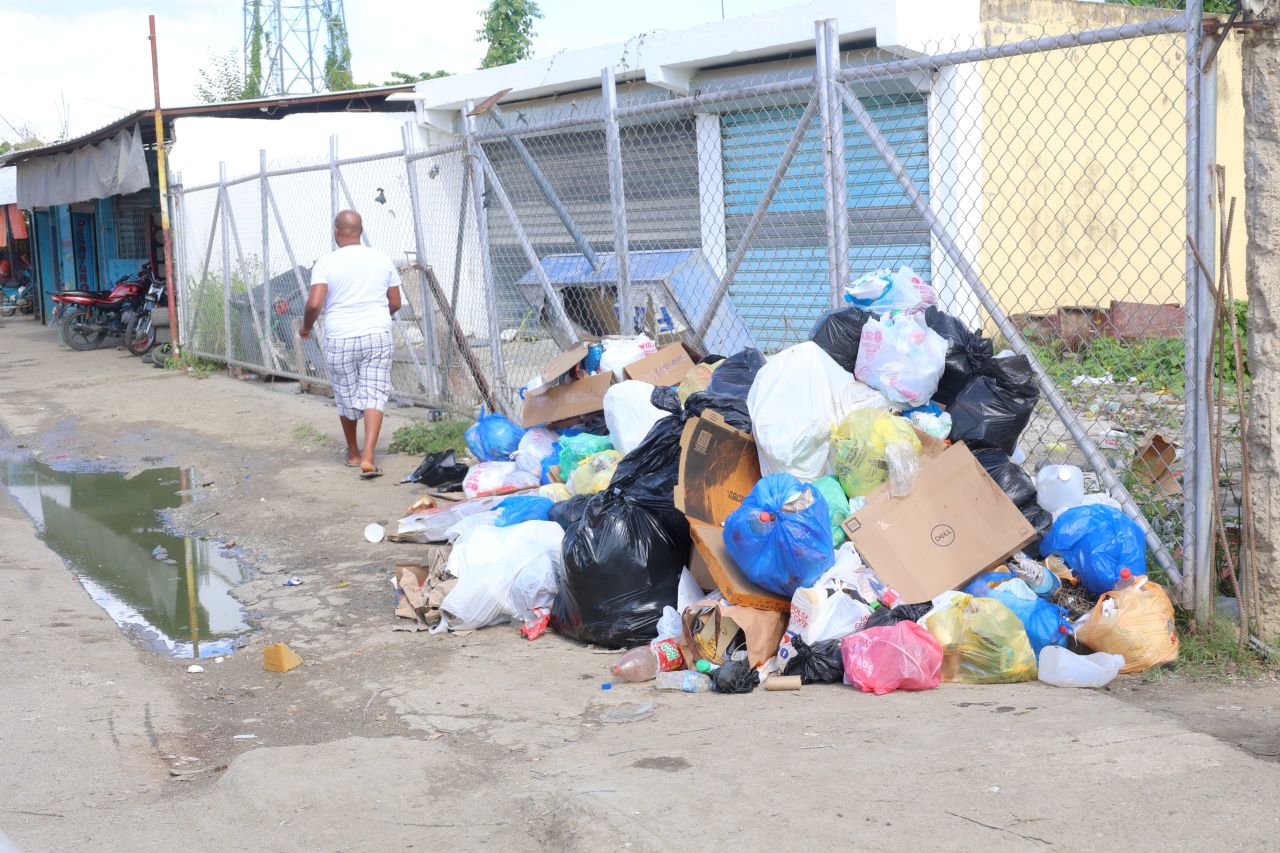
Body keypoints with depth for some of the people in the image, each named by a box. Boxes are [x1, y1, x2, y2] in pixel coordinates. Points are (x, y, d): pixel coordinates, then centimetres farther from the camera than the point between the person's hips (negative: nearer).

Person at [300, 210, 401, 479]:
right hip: (378, 337, 1)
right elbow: (395, 303, 10)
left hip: (340, 341, -1)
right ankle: (368, 458, -16)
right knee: (374, 396, -1)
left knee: (346, 398, 15)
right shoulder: (382, 260, 4)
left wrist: (306, 326, 4)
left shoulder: (326, 263, -6)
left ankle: (353, 454, 31)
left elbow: (314, 304, -16)